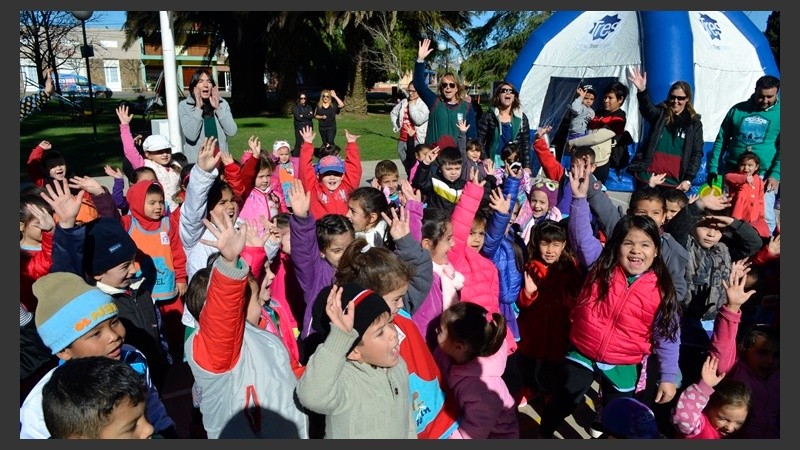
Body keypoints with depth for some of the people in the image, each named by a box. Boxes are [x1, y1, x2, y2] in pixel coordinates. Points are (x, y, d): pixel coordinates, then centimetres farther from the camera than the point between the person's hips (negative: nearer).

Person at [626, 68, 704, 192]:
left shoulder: (694, 123, 8)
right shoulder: (660, 114, 6)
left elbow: (697, 153, 6)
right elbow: (647, 108, -18)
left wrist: (688, 179, -5)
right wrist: (642, 91, -39)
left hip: (674, 181, 0)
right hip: (649, 177, 0)